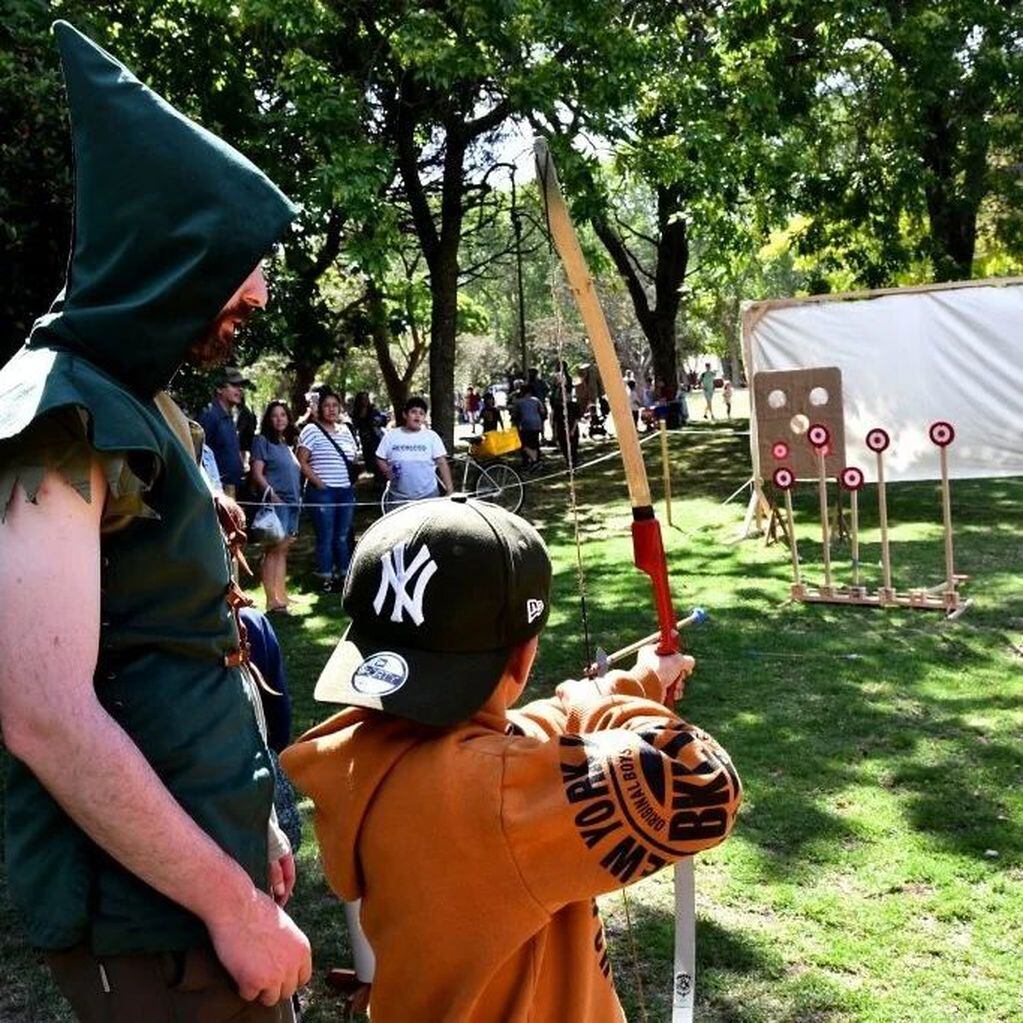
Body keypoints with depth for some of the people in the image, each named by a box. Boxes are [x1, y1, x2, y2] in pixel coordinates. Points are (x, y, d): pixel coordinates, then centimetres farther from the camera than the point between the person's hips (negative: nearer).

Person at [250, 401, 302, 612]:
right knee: (273, 550, -9)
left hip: (292, 502, 8)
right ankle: (271, 599, -10)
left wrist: (299, 496, 19)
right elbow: (257, 472, -9)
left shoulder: (286, 443, 20)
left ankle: (281, 595, 14)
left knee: (283, 550, 10)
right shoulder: (262, 440, -1)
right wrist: (270, 493, -19)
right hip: (275, 502, -7)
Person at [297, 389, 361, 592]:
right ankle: (326, 579, 7)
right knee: (325, 537, -1)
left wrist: (357, 469, 3)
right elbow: (301, 462, -10)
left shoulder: (345, 430, 14)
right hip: (322, 492, -6)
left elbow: (354, 459, 23)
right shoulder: (312, 430, -5)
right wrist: (318, 482, -13)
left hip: (346, 491, 6)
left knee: (343, 536, 11)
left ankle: (344, 575, 20)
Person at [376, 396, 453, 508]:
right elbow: (380, 459, 8)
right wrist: (388, 471, -13)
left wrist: (450, 489, -9)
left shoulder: (432, 436, -1)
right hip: (398, 497, 1)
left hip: (428, 495, 0)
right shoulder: (391, 436, 2)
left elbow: (442, 463, -2)